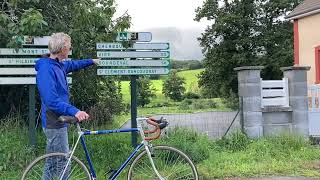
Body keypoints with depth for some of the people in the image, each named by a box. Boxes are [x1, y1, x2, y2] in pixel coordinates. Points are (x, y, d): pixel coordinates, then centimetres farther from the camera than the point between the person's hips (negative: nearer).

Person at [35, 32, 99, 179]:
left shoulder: (59, 65, 8)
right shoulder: (46, 68, -21)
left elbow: (72, 65, 32)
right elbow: (51, 100, -31)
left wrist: (91, 61, 43)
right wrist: (74, 111, -39)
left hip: (57, 122, 10)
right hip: (54, 124, -10)